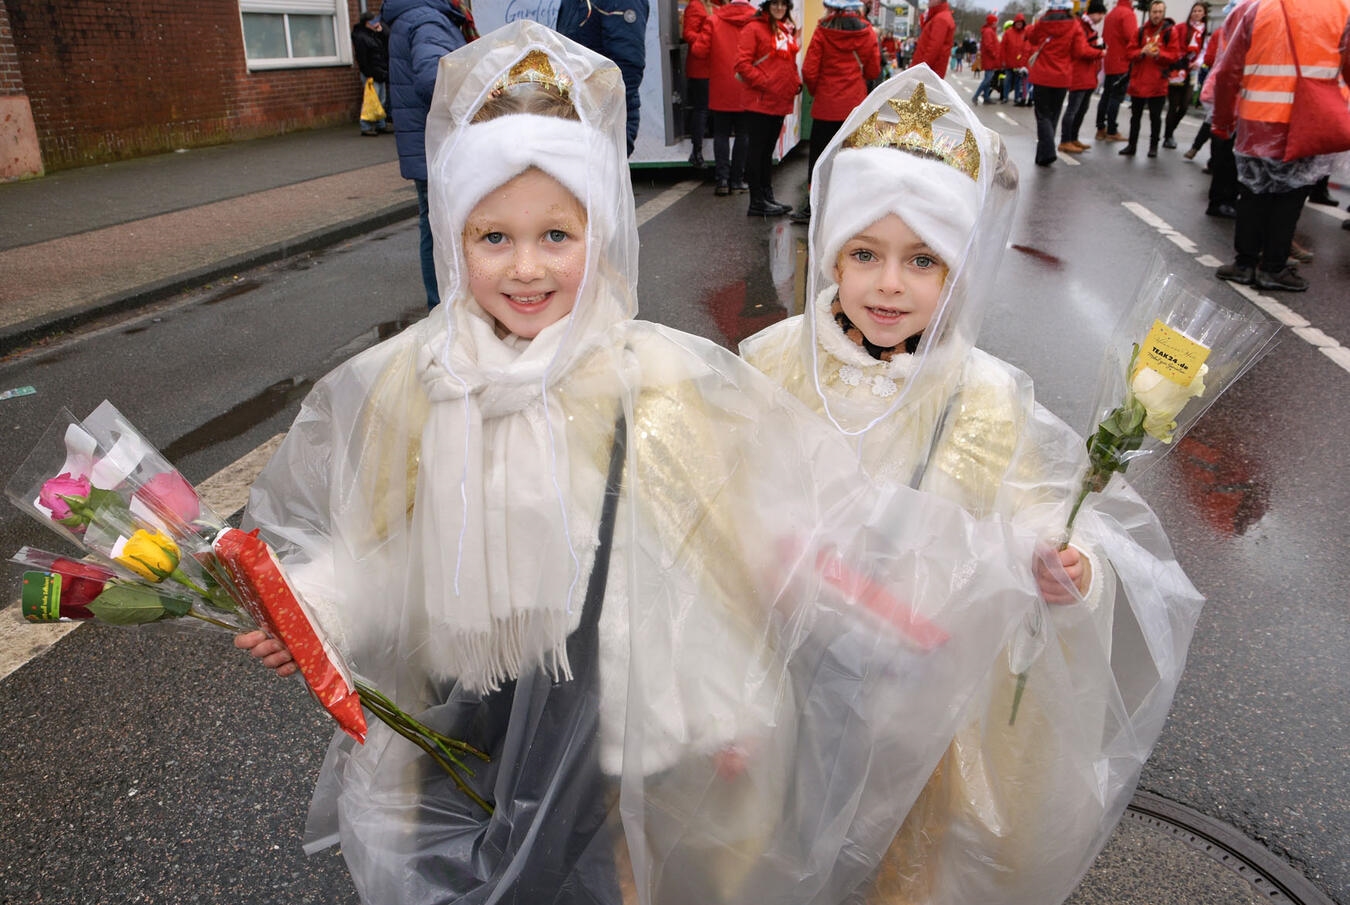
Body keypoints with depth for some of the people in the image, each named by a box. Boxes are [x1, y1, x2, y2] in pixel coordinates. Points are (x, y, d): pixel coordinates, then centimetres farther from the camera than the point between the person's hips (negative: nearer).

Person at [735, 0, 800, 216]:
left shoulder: (788, 30, 14)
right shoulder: (754, 28, -7)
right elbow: (743, 63, -14)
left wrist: (796, 83, 7)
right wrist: (764, 83, -16)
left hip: (781, 102, 7)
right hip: (760, 100, -7)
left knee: (767, 151, 15)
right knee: (757, 150, -1)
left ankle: (767, 197, 23)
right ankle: (757, 202, 4)